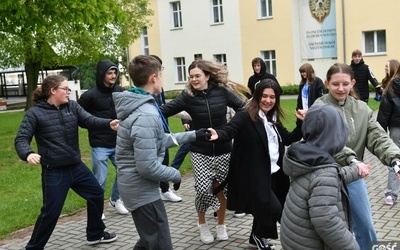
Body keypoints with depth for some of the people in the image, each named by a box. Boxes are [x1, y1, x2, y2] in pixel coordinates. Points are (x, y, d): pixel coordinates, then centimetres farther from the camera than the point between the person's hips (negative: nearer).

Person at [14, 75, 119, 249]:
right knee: (51, 212, -1)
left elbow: (90, 121, -9)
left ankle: (95, 234, 37)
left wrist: (109, 124, -30)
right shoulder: (35, 113, -9)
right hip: (54, 171, -6)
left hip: (76, 167, 6)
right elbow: (21, 138, -11)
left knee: (97, 195, 16)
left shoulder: (72, 107, 3)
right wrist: (28, 154, -34)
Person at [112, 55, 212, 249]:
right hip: (142, 190, -10)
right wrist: (176, 175, -11)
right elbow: (147, 167, -28)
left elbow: (158, 140, 16)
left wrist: (193, 135, 15)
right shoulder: (146, 115, -26)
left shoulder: (138, 107, 7)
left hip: (136, 187, 10)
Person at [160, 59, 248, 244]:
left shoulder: (222, 92, -6)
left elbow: (244, 108, 1)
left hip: (223, 150, 1)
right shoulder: (187, 96, -7)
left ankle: (221, 225, 33)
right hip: (200, 152, -1)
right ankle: (202, 223, 22)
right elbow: (165, 110, -12)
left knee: (221, 189, 8)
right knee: (203, 189, -8)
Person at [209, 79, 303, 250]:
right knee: (273, 208, -13)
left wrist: (302, 124, 1)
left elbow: (288, 139, 15)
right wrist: (218, 134, -52)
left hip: (274, 173, 8)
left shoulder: (274, 119, 10)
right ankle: (259, 236, 18)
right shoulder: (245, 116, -14)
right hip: (254, 176, -8)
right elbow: (230, 129, -30)